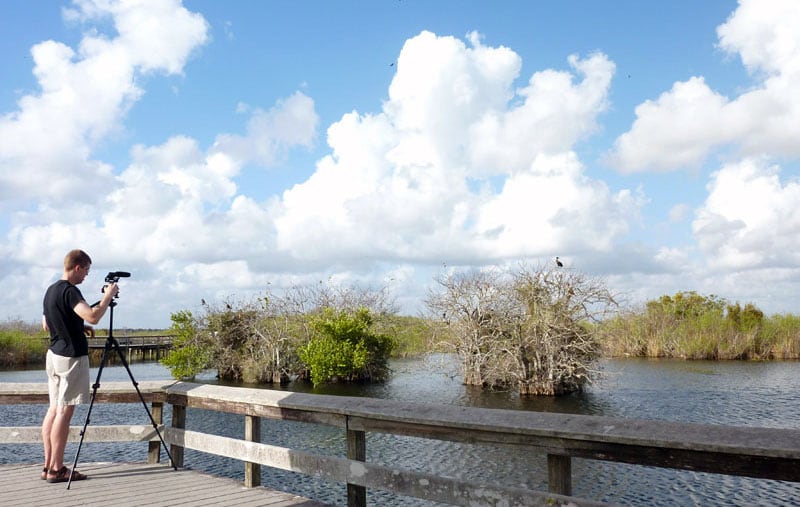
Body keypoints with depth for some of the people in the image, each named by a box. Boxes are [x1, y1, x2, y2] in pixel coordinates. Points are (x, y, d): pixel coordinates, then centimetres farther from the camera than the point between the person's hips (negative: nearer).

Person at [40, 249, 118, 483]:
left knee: (54, 409, 11)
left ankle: (49, 465, 15)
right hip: (72, 357, -10)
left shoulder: (51, 290, 13)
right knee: (64, 412, -5)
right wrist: (108, 296, -16)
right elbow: (93, 316, -30)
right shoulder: (69, 291, -17)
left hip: (54, 355, 10)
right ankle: (56, 469, -1)